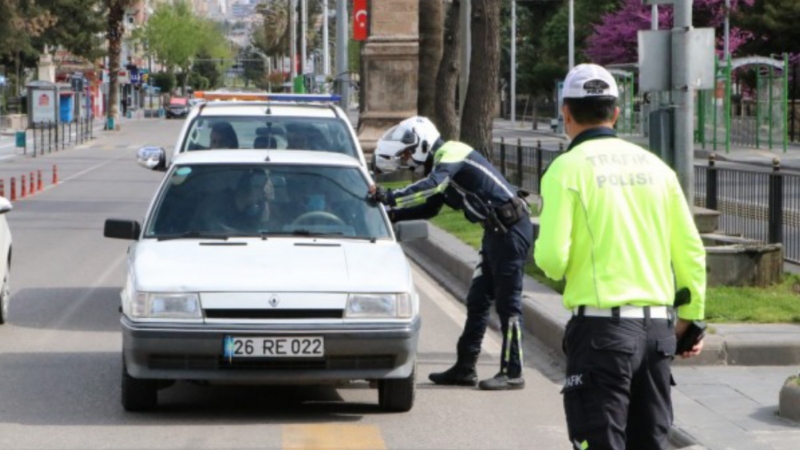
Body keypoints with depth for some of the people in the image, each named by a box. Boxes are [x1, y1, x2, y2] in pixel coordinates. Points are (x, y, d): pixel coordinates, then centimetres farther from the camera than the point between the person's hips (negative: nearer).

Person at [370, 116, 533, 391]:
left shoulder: (451, 153, -14)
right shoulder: (440, 165, 17)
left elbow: (432, 186, -31)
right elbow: (429, 208, 24)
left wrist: (390, 198, -30)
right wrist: (391, 214, 11)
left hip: (511, 227, -11)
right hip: (496, 231, 11)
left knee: (507, 303, -7)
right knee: (478, 301, 13)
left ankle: (512, 373, -4)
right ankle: (465, 368, 18)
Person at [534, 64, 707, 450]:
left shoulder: (567, 168, -7)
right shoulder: (654, 166, 9)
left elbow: (552, 258, -14)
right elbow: (691, 251, 9)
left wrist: (546, 256, 9)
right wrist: (691, 316, 19)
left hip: (601, 326, -5)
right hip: (657, 326, 5)